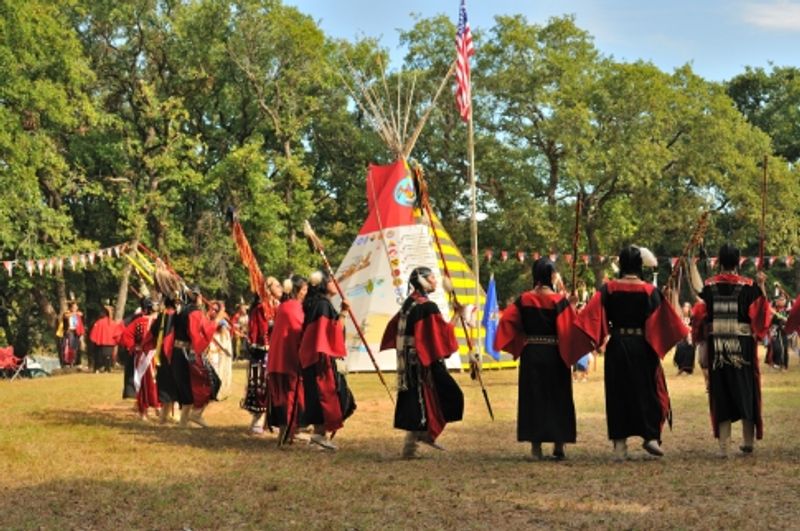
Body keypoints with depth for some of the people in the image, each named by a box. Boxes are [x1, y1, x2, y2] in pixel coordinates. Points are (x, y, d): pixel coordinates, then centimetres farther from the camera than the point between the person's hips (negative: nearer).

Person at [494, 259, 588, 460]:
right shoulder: (559, 301, -9)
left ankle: (536, 446, 7)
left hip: (530, 355, 2)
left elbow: (507, 322, -5)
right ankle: (558, 446, 11)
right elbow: (571, 327, -15)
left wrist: (518, 343, 6)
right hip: (554, 355, -2)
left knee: (533, 398, 8)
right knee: (558, 398, 9)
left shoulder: (523, 300, -1)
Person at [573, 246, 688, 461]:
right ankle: (651, 436, 1)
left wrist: (596, 340, 0)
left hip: (617, 346, 1)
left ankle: (620, 445, 6)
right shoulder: (650, 291, -5)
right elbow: (663, 322, -3)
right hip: (642, 347, 0)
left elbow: (592, 316, -11)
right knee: (646, 391, 12)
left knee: (618, 393, 7)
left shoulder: (608, 289, -4)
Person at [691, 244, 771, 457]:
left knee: (721, 393, 5)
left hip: (716, 346, 1)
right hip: (743, 347, -1)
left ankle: (724, 445, 1)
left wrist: (703, 345, 9)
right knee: (745, 390, 13)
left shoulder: (709, 286, -1)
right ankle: (748, 441, 16)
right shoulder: (748, 286, -4)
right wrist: (761, 287, 0)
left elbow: (700, 317, -2)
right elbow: (759, 315, -6)